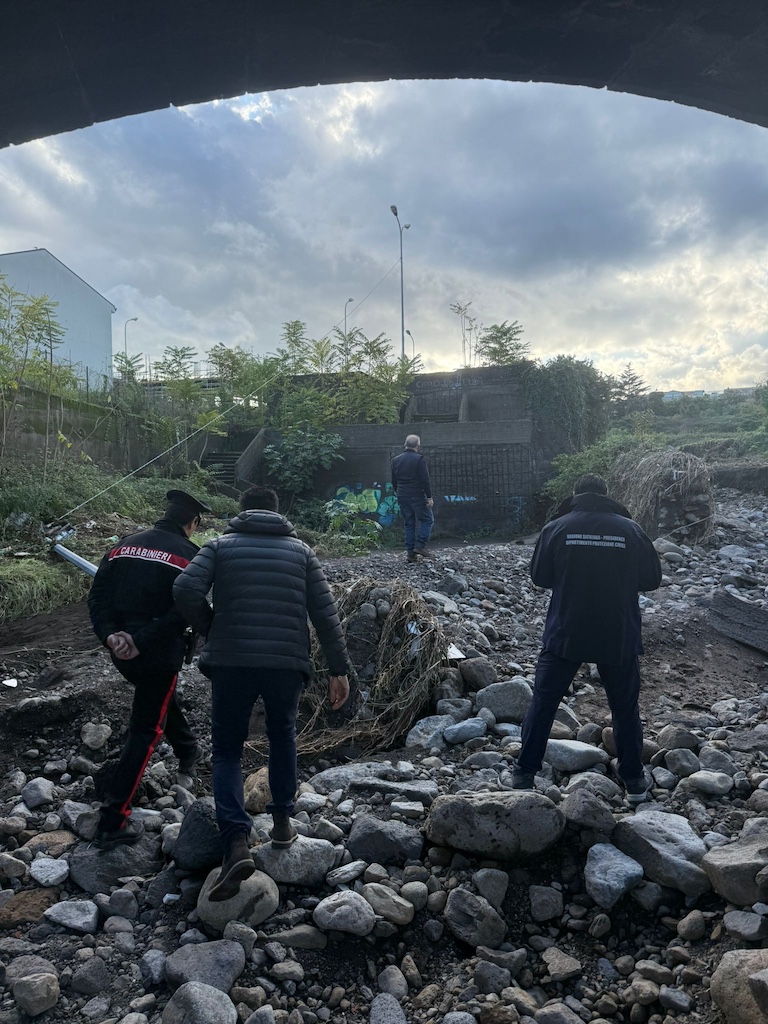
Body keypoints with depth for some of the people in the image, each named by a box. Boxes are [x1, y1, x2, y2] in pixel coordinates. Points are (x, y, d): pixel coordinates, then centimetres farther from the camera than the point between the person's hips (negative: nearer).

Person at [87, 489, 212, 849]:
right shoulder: (189, 555, -7)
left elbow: (97, 594, 1)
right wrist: (142, 641, -19)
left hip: (121, 651, 6)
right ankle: (112, 821, 6)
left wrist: (110, 635, -9)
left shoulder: (125, 544, 8)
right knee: (145, 732, 5)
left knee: (161, 698, 31)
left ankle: (189, 754, 49)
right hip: (159, 654, -6)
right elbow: (183, 611, -20)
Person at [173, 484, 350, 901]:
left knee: (227, 750, 11)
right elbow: (325, 613, 2)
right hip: (287, 663, 2)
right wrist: (338, 669, 5)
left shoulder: (220, 545, 5)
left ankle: (236, 843, -6)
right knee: (282, 735, 27)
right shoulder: (300, 550, 8)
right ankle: (282, 819, 31)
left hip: (231, 663, -1)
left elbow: (185, 591, -11)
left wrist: (211, 630, 6)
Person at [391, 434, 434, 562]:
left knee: (409, 523, 11)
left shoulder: (396, 460, 8)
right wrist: (429, 497, -10)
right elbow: (425, 480, -14)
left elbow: (394, 481, 14)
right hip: (417, 496, -6)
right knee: (427, 519, 7)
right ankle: (420, 545, -5)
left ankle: (410, 552, 9)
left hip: (402, 497, 6)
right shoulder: (419, 459, -11)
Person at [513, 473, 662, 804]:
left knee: (543, 702, 12)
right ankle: (635, 782, 26)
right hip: (619, 638, 1)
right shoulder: (630, 529, -5)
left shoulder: (556, 528, -6)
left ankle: (524, 775, 19)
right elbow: (652, 579, 2)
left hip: (565, 635, 0)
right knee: (625, 708, 17)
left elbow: (539, 577, 2)